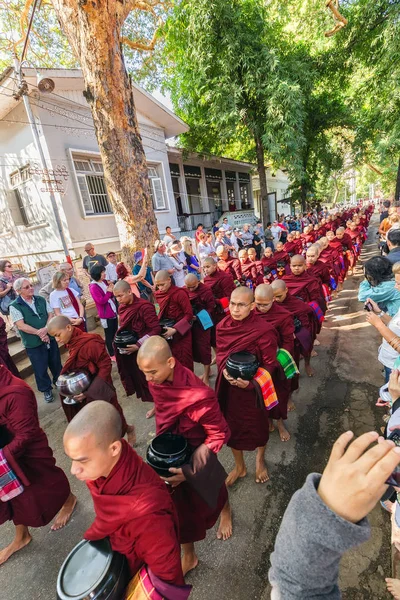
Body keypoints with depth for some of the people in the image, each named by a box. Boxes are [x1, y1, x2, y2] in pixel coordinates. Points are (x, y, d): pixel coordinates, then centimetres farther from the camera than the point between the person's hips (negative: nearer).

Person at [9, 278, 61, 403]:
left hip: (50, 338, 4)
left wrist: (46, 329, -16)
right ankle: (46, 389, 29)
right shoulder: (14, 306, -9)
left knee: (56, 363, 17)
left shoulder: (41, 300, 4)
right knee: (40, 368, 9)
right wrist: (39, 333, -18)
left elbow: (51, 315, 1)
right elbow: (21, 326, -15)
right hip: (33, 343, -3)